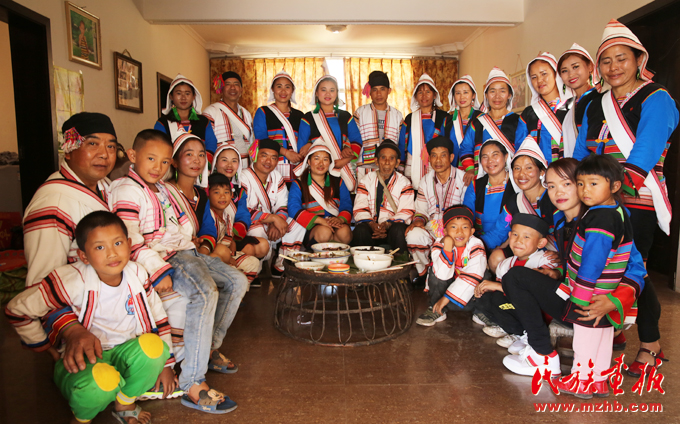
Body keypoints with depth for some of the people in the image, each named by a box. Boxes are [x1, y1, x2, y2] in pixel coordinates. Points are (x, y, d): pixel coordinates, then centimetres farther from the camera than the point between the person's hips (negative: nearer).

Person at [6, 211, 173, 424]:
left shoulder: (137, 275, -7)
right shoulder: (73, 281, -20)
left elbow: (157, 317, 3)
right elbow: (17, 309, -11)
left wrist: (165, 363, 4)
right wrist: (47, 347, -4)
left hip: (123, 355, 4)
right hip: (80, 361, -4)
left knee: (153, 344, -29)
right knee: (102, 380, -39)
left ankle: (124, 404, 1)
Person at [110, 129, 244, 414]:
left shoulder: (162, 189, 21)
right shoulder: (126, 190, -8)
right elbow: (130, 239, -19)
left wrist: (192, 249, 16)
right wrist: (158, 270, -26)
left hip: (184, 252, 10)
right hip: (161, 258, -9)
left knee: (237, 282, 4)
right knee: (206, 292, -33)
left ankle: (209, 348, 14)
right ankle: (192, 385, -30)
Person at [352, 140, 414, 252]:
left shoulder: (404, 183, 11)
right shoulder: (367, 180, 14)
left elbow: (406, 212, -1)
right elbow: (360, 209, 3)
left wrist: (388, 224, -20)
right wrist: (372, 224, -18)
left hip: (394, 225, 0)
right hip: (371, 226, 1)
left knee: (398, 230, -34)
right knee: (360, 230, -31)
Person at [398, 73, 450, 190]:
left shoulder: (444, 118, 7)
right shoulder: (410, 119, 12)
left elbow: (452, 146, 7)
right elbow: (402, 146, 14)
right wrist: (401, 170, 8)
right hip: (413, 172, 1)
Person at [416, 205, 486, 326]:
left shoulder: (476, 247, -18)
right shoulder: (440, 245, -16)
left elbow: (471, 277, -27)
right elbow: (442, 275, -30)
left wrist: (446, 298, -30)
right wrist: (447, 247, -40)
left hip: (467, 289, -1)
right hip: (448, 284, 1)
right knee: (436, 273, -25)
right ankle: (437, 310, -16)